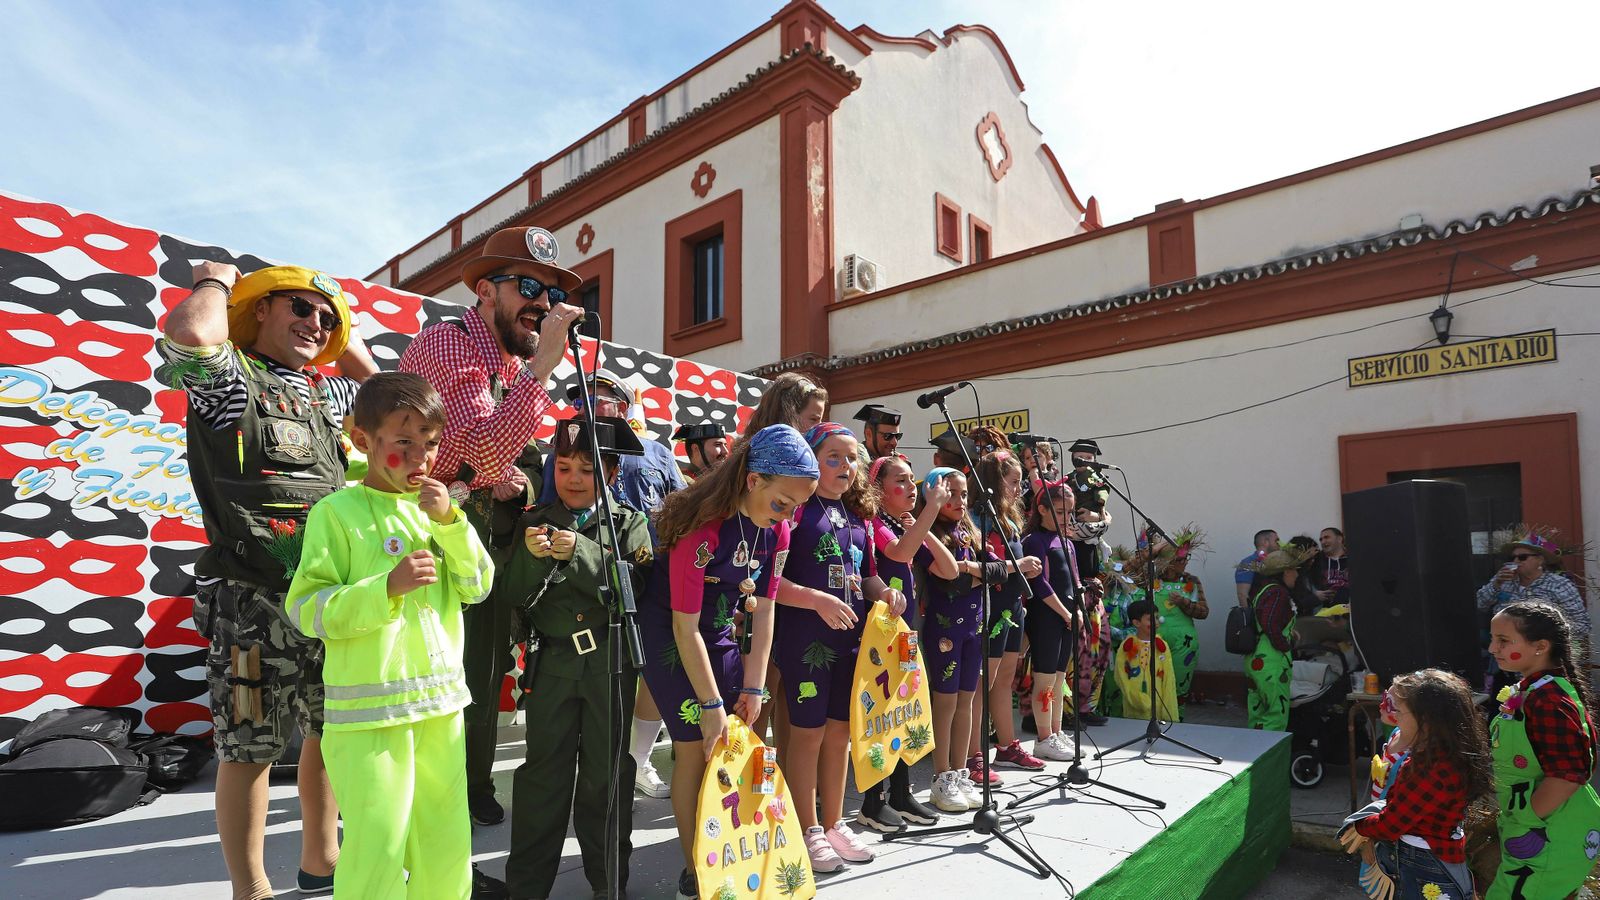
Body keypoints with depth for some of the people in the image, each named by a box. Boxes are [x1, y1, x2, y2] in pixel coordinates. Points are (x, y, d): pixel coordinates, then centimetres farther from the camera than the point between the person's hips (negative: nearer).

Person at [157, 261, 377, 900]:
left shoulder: (322, 391, 15)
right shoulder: (232, 377, -4)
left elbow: (371, 380, 35)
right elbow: (191, 335, -26)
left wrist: (338, 322, 22)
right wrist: (216, 280, -6)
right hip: (255, 601, -7)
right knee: (249, 748, 4)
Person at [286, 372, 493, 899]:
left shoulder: (435, 507, 8)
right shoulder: (338, 511, -8)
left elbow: (478, 587, 4)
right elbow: (305, 609, -12)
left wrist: (450, 522, -9)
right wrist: (386, 587, -24)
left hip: (441, 701, 5)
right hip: (368, 711, -5)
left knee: (447, 845, 16)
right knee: (376, 853, 0)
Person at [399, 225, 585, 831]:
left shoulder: (519, 365, 10)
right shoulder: (448, 343, -16)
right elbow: (483, 453, -31)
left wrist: (519, 483, -6)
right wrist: (545, 364, -32)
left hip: (495, 549, 8)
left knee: (483, 684, 19)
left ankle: (473, 792, 37)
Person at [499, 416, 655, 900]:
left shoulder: (629, 523, 0)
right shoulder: (533, 521, 5)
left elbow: (632, 587, -14)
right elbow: (514, 593, 1)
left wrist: (579, 551, -23)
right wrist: (530, 554, -18)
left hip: (610, 662, -1)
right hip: (552, 660, 1)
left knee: (607, 772, 11)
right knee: (543, 771, 8)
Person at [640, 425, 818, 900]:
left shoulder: (776, 528, -8)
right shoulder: (703, 526, -29)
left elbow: (763, 610, -2)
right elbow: (685, 627, -25)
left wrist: (753, 687, -4)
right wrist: (711, 704, -22)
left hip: (720, 634, 7)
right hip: (668, 635, -7)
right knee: (695, 746, -5)